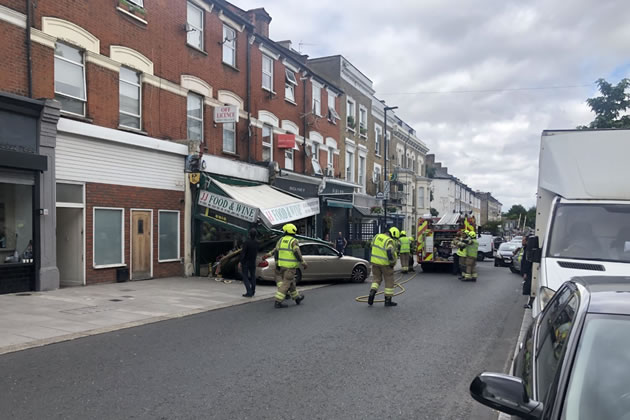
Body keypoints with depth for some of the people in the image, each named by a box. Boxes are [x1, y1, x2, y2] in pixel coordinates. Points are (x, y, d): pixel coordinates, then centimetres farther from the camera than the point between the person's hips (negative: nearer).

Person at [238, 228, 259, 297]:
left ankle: (249, 292, -9)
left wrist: (240, 262, -15)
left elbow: (243, 253, -21)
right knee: (253, 276, 17)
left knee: (245, 277, 0)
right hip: (253, 262, 5)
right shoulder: (256, 243, -3)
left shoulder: (247, 242, -20)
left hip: (245, 262, -5)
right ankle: (253, 291, 23)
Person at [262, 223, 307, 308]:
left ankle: (297, 297, 32)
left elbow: (276, 251, 2)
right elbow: (297, 253, -17)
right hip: (291, 266, -6)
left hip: (281, 265, 6)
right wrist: (303, 263, -11)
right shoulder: (294, 241, -9)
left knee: (291, 282, 19)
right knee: (286, 284, -2)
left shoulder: (281, 240, 6)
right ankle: (278, 302, -6)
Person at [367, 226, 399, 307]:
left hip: (375, 262, 5)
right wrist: (393, 263, -13)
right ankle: (388, 300, 12)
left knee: (376, 279, 18)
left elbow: (372, 246, 17)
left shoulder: (377, 236, 3)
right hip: (385, 264, -5)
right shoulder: (390, 242, -19)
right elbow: (390, 253, -28)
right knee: (389, 281, 8)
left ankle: (372, 292, -5)